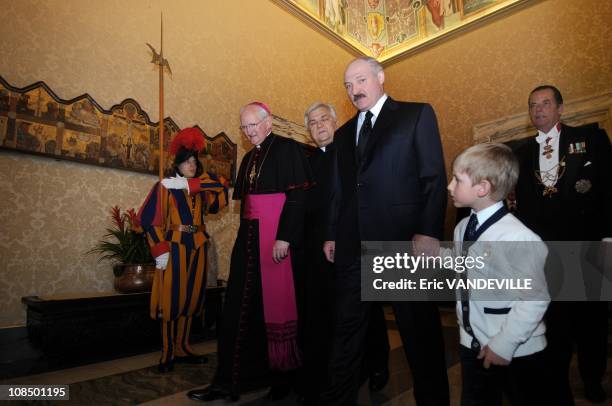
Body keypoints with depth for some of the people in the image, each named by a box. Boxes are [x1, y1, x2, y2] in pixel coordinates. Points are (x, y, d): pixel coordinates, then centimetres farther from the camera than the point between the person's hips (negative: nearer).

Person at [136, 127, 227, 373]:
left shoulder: (200, 190, 12)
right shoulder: (165, 187, -2)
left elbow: (219, 199, -6)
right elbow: (149, 218, -8)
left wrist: (191, 183, -5)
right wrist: (160, 249, -15)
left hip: (197, 247, 5)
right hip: (174, 247, -5)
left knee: (190, 297, 10)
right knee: (171, 298, -1)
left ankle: (182, 349, 22)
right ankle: (167, 354, 11)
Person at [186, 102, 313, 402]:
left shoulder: (287, 149, -4)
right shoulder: (248, 158, 18)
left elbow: (298, 195, -13)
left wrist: (284, 238, -21)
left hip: (278, 238, -7)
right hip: (248, 239, 7)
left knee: (276, 305, 1)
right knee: (242, 308, 7)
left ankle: (282, 377, 20)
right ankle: (231, 381, 16)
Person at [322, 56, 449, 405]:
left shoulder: (417, 114, 3)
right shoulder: (344, 133, 19)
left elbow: (435, 177, -5)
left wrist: (429, 232, -13)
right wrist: (333, 234, 12)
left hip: (404, 240, -4)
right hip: (353, 244, 5)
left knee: (420, 329, 9)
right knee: (348, 327, 12)